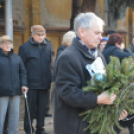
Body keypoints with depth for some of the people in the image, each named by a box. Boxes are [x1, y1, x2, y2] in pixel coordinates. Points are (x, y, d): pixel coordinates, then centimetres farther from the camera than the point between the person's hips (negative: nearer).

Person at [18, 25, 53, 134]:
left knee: (42, 107, 11)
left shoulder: (48, 46, 8)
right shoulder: (25, 47, -4)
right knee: (30, 107, 3)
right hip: (31, 83, -4)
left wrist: (51, 79, 6)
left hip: (44, 83, 4)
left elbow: (51, 63, 13)